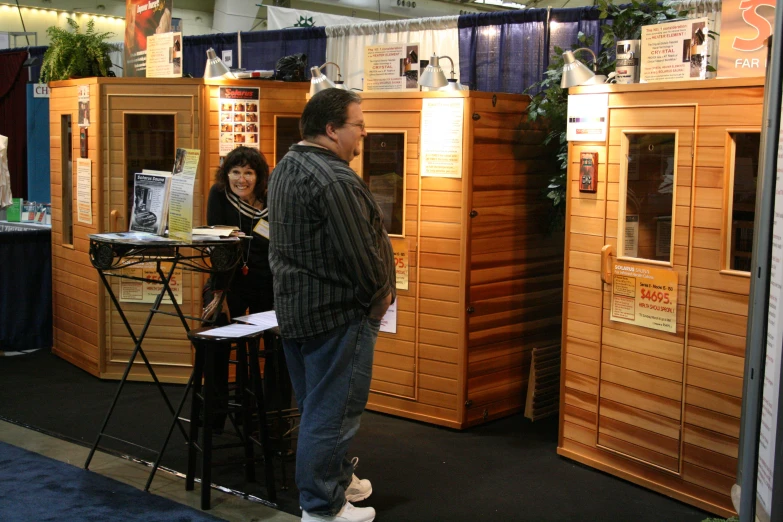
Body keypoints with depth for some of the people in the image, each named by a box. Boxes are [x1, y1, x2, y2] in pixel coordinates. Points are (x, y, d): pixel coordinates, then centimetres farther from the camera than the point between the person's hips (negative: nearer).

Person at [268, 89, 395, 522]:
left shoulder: (286, 167, 10)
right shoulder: (334, 180, -22)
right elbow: (361, 253, -23)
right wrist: (381, 293, -5)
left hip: (294, 304, 10)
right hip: (337, 312, -10)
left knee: (316, 404, 19)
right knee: (332, 411, 0)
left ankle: (339, 479, 35)